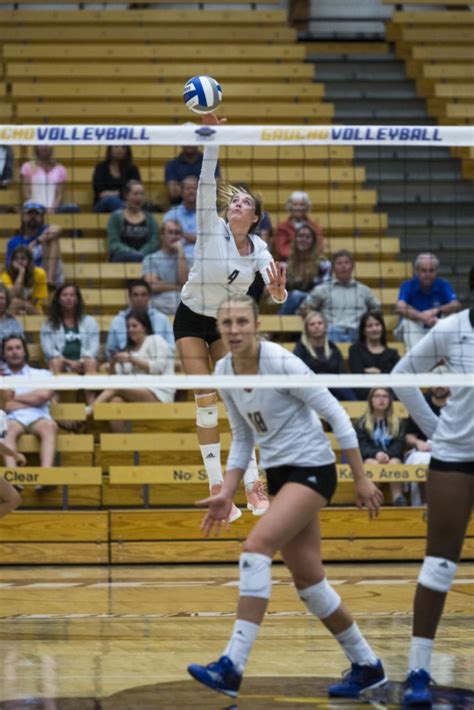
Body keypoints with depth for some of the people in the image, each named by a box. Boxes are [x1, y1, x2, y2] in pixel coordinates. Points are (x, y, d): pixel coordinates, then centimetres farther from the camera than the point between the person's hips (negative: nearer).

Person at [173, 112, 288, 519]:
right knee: (206, 404, -9)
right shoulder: (212, 227, -15)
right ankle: (217, 488, -5)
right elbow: (206, 184, -28)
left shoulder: (259, 249, -9)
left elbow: (278, 297, -20)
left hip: (227, 324, 2)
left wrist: (278, 288, -45)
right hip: (191, 320, -2)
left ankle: (253, 486, 0)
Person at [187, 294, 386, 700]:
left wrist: (361, 479, -13)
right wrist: (227, 494, 4)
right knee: (307, 580, 8)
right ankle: (367, 666, 24)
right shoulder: (223, 372, 3)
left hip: (312, 469, -8)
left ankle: (232, 668, -27)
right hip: (279, 475, 8)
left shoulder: (281, 363, -18)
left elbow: (335, 414, -13)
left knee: (256, 547, -23)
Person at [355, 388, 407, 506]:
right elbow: (361, 445, 0)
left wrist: (388, 454, -19)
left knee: (394, 463, -36)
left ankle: (398, 497, -47)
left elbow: (399, 444, 3)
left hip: (392, 457, 1)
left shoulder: (398, 423, 15)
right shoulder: (362, 423, 11)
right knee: (373, 464, -37)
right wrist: (376, 453, -21)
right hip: (371, 457, 0)